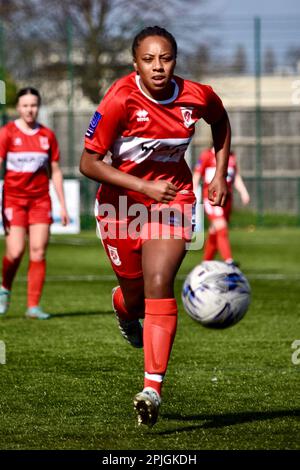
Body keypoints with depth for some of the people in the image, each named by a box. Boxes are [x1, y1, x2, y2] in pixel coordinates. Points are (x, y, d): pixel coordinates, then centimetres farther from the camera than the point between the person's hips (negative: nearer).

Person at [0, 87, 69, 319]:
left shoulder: (47, 135, 8)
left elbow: (55, 171, 14)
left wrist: (63, 205, 11)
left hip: (40, 200, 3)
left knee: (38, 252, -6)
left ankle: (33, 305, -3)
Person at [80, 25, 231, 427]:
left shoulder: (198, 96, -12)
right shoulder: (120, 100, -22)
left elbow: (221, 122, 13)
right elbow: (88, 163, -20)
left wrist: (221, 175, 6)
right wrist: (145, 186, -28)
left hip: (173, 199, 1)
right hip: (122, 203, -1)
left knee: (158, 286, -18)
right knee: (135, 294, 11)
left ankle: (153, 388, -22)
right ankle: (124, 309, 53)